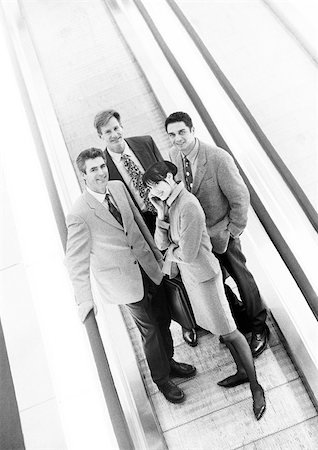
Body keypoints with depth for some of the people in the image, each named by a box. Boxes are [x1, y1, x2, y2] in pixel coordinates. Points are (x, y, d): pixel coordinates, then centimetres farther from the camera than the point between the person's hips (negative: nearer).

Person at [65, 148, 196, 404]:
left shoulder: (118, 187, -2)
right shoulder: (79, 215, -21)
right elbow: (76, 261, -18)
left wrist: (156, 251, 15)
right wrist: (85, 300, -22)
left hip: (147, 265, 6)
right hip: (123, 278, -5)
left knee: (163, 319, 20)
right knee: (150, 329, 9)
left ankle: (168, 362, 48)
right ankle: (162, 379, 36)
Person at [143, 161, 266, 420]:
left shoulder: (188, 206, -25)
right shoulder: (169, 203, 3)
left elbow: (187, 254, -24)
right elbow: (161, 244, -1)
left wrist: (170, 250, -5)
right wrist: (161, 215, -12)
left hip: (203, 275, -9)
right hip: (189, 275, 9)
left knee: (228, 331, 3)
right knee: (219, 328, 21)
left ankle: (255, 387, 20)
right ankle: (242, 371, 39)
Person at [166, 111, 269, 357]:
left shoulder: (219, 158, -24)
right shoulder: (172, 156, -7)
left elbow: (240, 198, -16)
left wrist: (232, 231, -11)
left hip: (222, 233, -5)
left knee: (242, 278, 11)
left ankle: (259, 327, 35)